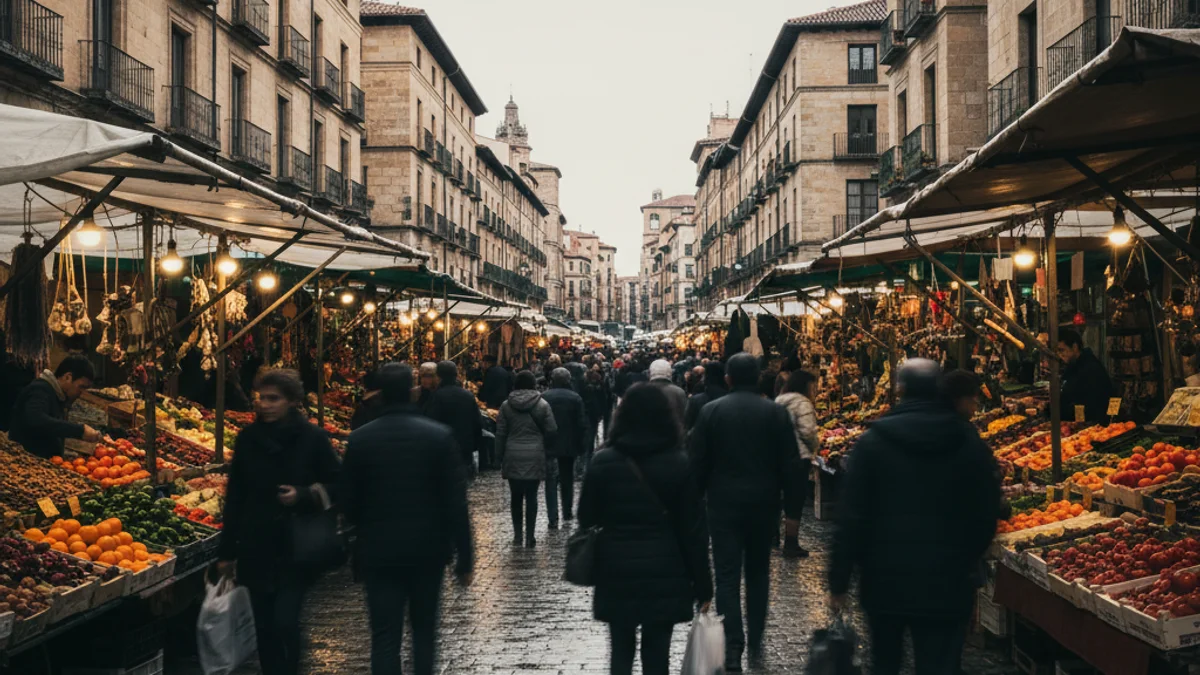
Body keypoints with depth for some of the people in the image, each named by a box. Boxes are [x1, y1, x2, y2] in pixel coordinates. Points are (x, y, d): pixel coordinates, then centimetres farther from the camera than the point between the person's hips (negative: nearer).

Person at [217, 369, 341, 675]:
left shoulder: (313, 438, -7)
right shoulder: (248, 438, 2)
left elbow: (338, 486, -1)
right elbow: (235, 497, 7)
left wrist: (303, 496, -19)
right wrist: (226, 550, 7)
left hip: (296, 547, -3)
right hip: (256, 547, 3)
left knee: (285, 622, -11)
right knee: (265, 626, 9)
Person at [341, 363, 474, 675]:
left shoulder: (359, 439, -6)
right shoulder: (440, 435, -8)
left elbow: (349, 503, 1)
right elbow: (456, 503, -9)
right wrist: (465, 558, -3)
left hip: (379, 552, 0)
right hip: (428, 549, 0)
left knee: (385, 637, 3)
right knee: (424, 629, 18)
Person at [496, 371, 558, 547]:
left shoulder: (506, 405, 1)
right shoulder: (542, 405, -3)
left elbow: (500, 433, 2)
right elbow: (551, 430, -3)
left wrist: (501, 457, 9)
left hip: (513, 456, 1)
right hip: (534, 456, -1)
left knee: (516, 497, 10)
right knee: (531, 497, 3)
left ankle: (517, 535, 12)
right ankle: (529, 536, 4)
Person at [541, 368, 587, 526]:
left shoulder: (543, 397, -5)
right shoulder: (575, 398, -6)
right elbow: (581, 424, -6)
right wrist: (581, 445, 2)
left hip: (549, 446, -1)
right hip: (569, 446, 1)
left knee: (551, 482, 0)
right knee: (567, 480, 18)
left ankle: (553, 518, -9)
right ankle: (568, 512, 27)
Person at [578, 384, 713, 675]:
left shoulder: (603, 462, -3)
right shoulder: (680, 464, -5)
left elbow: (588, 521, 2)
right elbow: (693, 530, -4)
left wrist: (593, 569, 16)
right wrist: (703, 585, 1)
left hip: (616, 573, 1)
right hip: (664, 575, -1)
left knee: (621, 651, 11)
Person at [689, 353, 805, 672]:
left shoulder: (711, 411, -4)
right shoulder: (776, 412, -2)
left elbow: (698, 463, -3)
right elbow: (791, 465, -3)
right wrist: (792, 508, 2)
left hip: (724, 504, -1)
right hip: (763, 504, 2)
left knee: (727, 576, 0)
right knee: (758, 574, 17)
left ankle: (733, 649, -8)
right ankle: (755, 641, 24)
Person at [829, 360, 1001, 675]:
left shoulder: (873, 441, -7)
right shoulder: (970, 442, -2)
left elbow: (851, 516, -8)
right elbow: (987, 515, 2)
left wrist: (838, 581, -2)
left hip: (884, 580, 0)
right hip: (947, 584, 0)